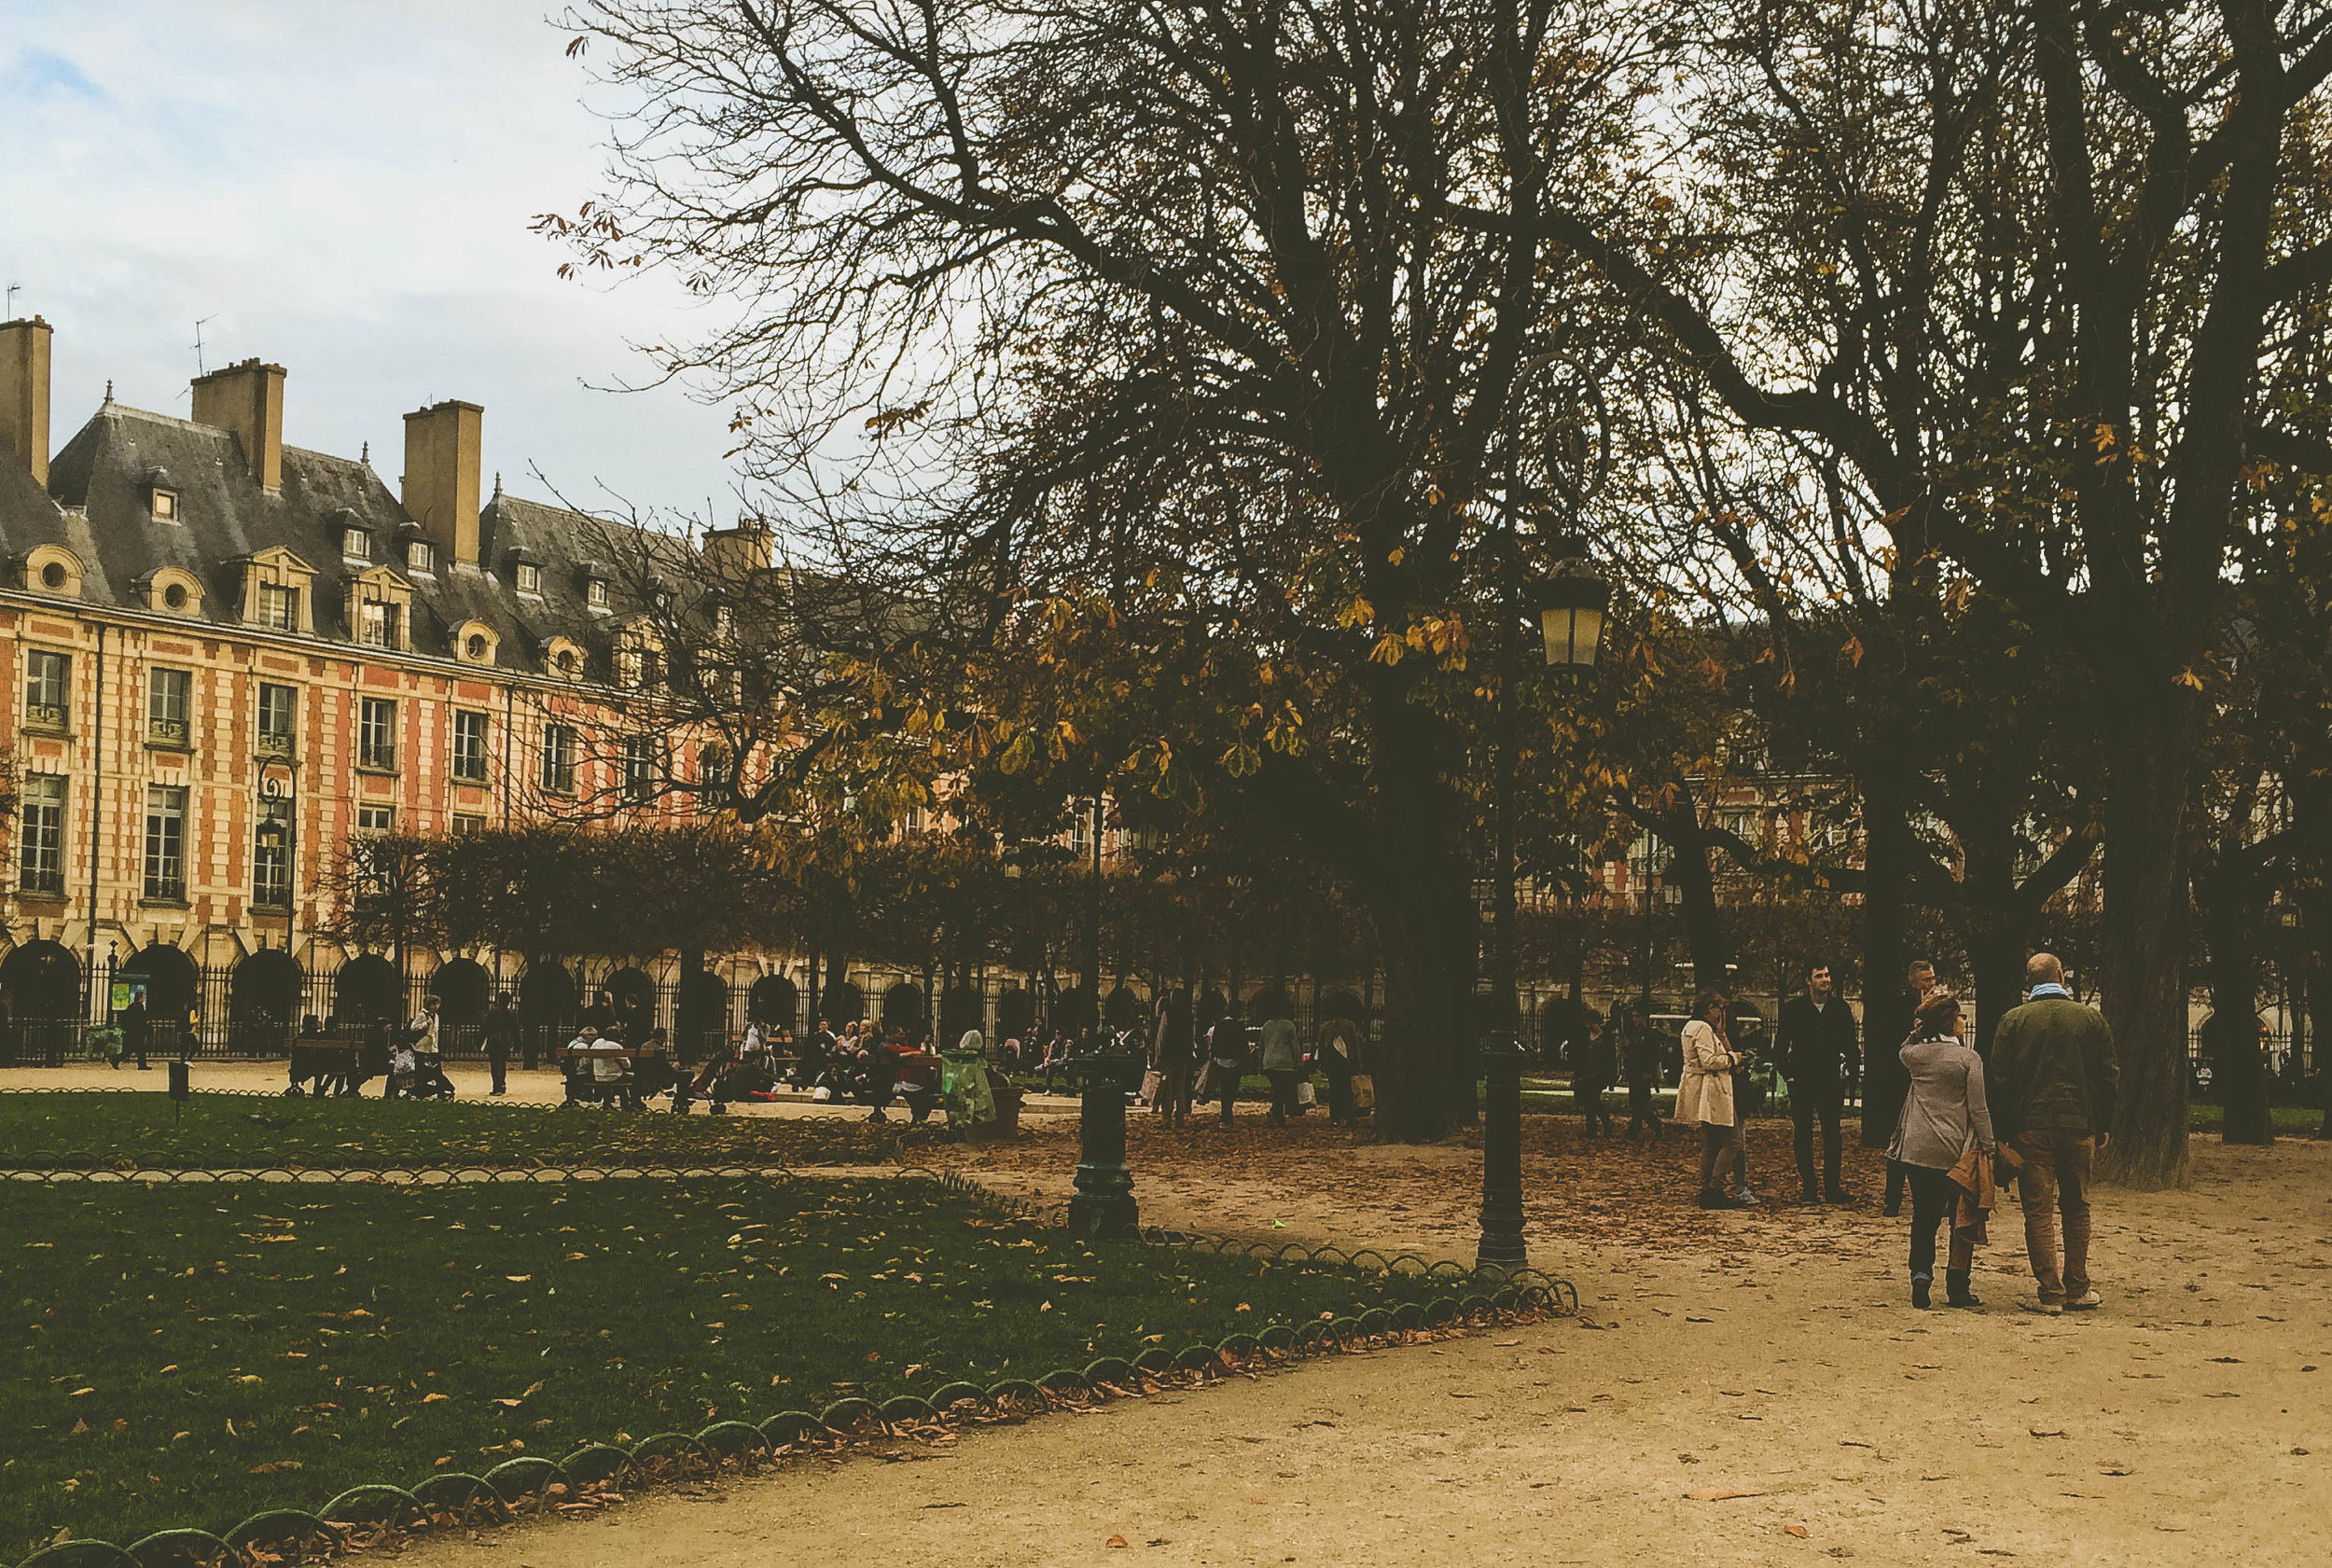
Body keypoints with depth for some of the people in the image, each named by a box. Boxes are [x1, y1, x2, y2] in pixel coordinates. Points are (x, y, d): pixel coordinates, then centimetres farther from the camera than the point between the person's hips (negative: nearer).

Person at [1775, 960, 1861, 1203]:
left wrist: (1850, 1071, 3)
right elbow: (1780, 1046, 3)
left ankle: (1833, 1188, 6)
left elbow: (1851, 1045, 12)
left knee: (1832, 1135, 2)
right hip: (1802, 1083, -1)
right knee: (1804, 1135, 2)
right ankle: (1808, 1190, 7)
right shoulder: (1793, 1008, -1)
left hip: (1831, 1081, 1)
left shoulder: (1840, 1008, 5)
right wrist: (1788, 1072, -3)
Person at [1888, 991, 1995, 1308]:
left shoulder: (1914, 1054, 1)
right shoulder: (1969, 1059, -8)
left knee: (1923, 1216, 12)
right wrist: (1989, 1146, -2)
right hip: (1956, 1150, -3)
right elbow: (1978, 1109, -8)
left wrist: (1917, 1032, 17)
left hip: (1916, 1149, 3)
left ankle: (1921, 1272, -5)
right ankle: (1957, 1288, 8)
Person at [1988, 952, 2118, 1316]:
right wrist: (2102, 1128, 13)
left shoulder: (2013, 1020, -2)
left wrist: (2004, 1133, 4)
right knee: (2076, 1209, 14)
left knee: (2038, 1211, 1)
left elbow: (2000, 1081, -3)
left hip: (2030, 1127, -2)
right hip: (2078, 1125, 2)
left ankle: (2051, 1293, -2)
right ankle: (2077, 1290, 17)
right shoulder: (2091, 1018, 2)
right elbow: (2109, 1078, 4)